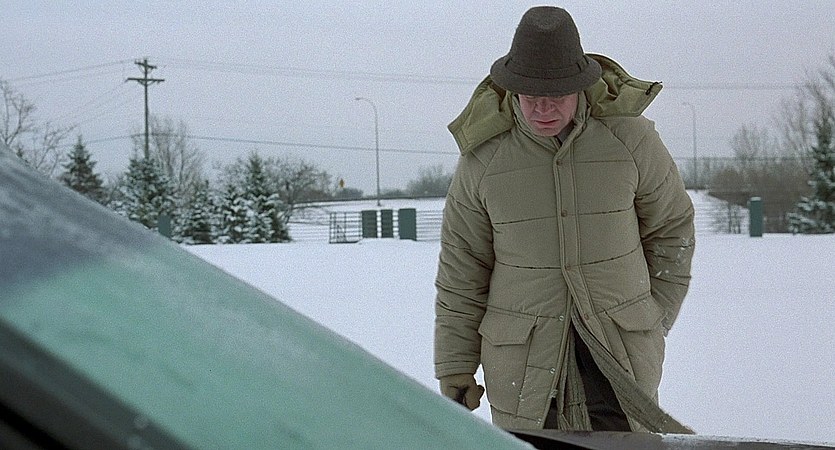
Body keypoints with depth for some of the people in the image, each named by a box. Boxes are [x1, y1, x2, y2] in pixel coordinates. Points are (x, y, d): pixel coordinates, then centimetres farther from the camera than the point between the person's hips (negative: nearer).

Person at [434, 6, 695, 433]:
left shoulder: (630, 137, -5)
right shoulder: (483, 156, -4)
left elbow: (672, 227, 11)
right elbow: (461, 270, 3)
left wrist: (657, 314, 7)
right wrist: (454, 368, 3)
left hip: (620, 349, 0)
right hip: (522, 357, 0)